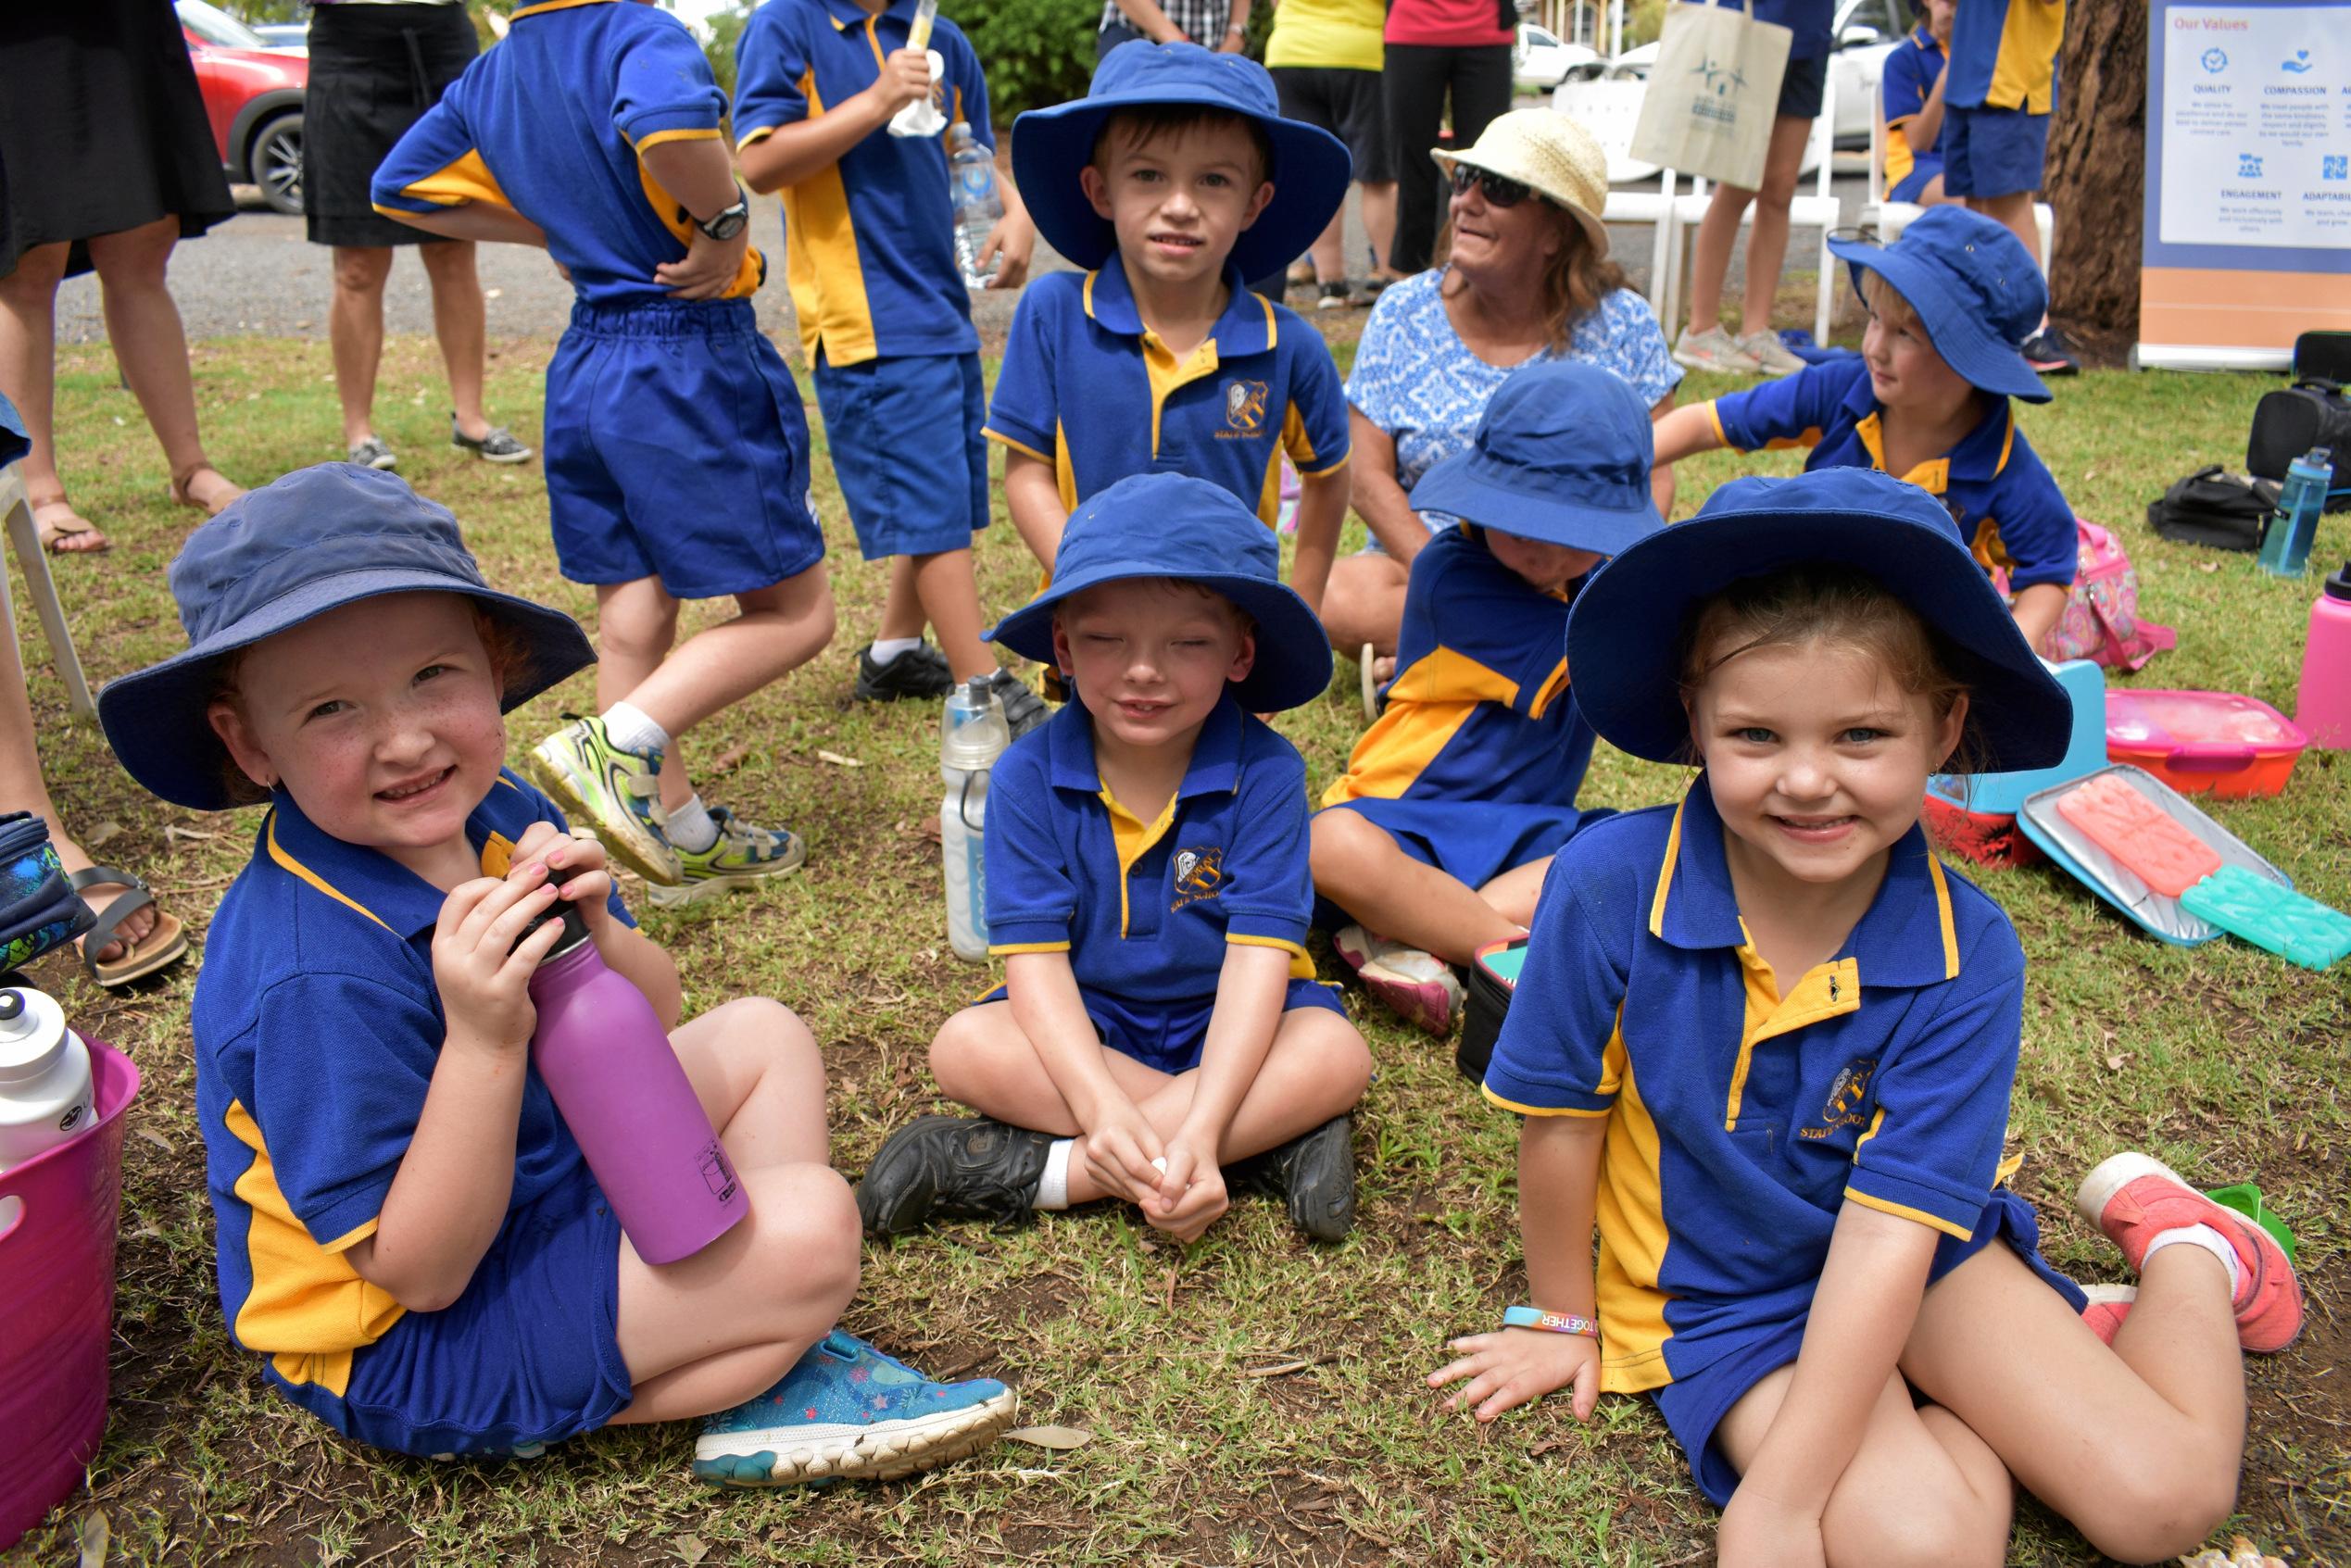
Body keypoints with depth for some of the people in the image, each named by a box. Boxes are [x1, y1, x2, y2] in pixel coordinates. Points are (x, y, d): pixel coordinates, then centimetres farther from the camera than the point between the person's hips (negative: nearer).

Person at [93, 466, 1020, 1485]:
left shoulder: (492, 813, -7)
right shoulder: (320, 977, -31)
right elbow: (420, 1275, -26)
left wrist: (592, 935, -22)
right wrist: (484, 1040, -38)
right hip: (401, 1343, -9)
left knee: (761, 1035, 13)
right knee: (809, 1229, -23)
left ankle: (767, 1344, 6)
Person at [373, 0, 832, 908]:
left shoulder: (490, 76, 9)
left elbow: (400, 186, 20)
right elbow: (667, 125, -39)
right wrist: (726, 222, -21)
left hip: (585, 365, 8)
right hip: (691, 362, -8)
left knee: (631, 620, 12)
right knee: (794, 613, 2)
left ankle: (683, 841, 21)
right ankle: (621, 746, -12)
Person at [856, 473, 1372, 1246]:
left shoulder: (1264, 772, -18)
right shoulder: (1030, 776, -13)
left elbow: (1259, 951, -22)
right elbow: (1033, 954, -17)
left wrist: (1202, 1130, -34)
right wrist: (1101, 1106, -33)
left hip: (1226, 1020, -1)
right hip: (1085, 1022, 1)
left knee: (1336, 1056, -30)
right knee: (965, 1048, -26)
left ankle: (1038, 1170, -28)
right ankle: (1267, 1139, -26)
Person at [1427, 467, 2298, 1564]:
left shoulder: (1966, 960, -20)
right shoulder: (1613, 884, -25)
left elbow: (1888, 1230, -23)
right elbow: (1560, 1127, -11)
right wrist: (1564, 1319, 4)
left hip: (1912, 1262, 1)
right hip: (1722, 1296, 0)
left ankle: (2180, 1248, 17)